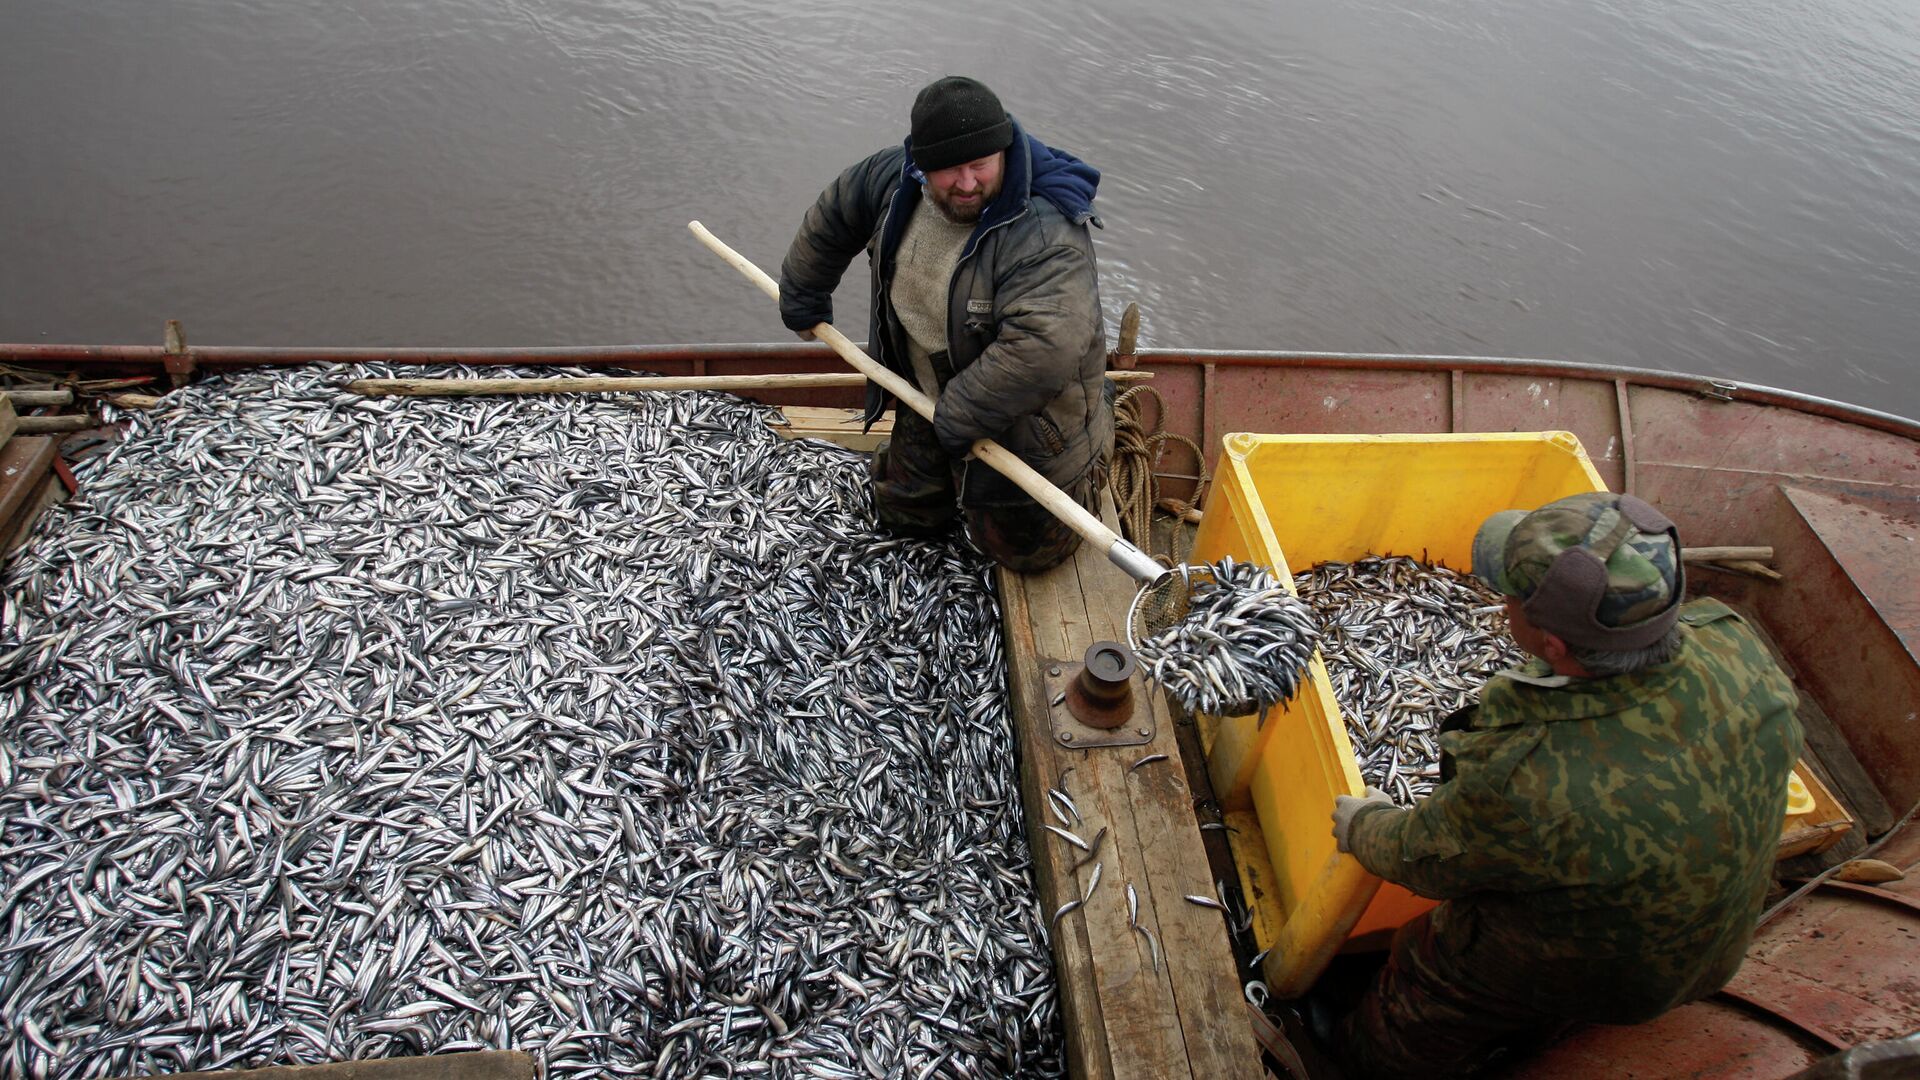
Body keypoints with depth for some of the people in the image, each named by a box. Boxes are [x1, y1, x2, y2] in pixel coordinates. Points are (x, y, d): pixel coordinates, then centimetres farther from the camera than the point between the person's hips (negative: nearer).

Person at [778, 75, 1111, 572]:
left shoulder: (1045, 236, -37)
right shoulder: (895, 178, -13)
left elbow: (1045, 347, -47)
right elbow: (834, 214, 8)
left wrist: (961, 415, -35)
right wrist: (803, 297, 19)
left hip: (1025, 420, -6)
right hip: (932, 401, 7)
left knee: (1025, 549, 9)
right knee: (902, 513, 21)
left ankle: (1087, 466, 33)